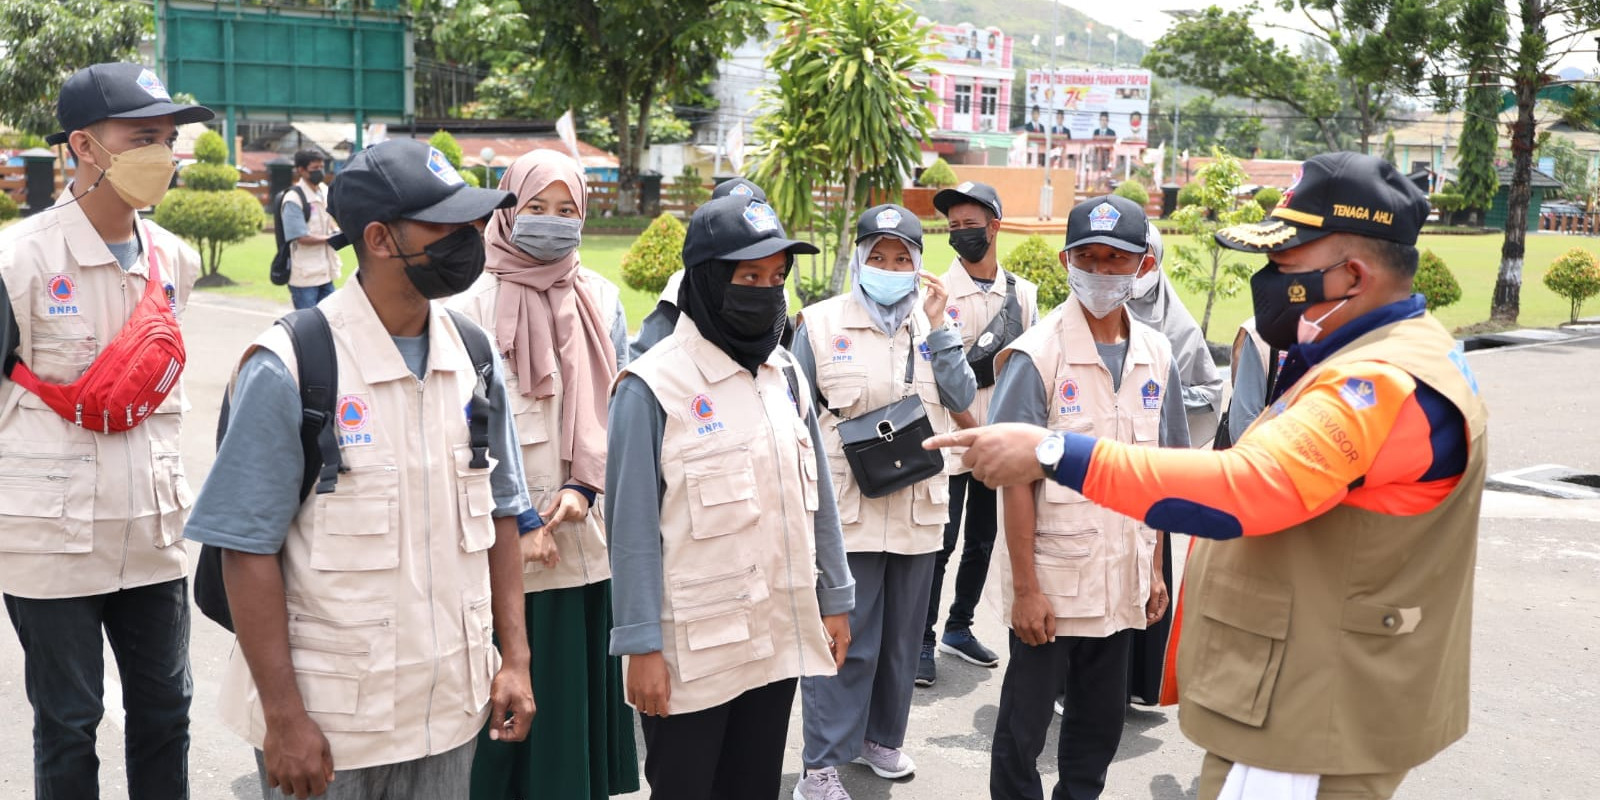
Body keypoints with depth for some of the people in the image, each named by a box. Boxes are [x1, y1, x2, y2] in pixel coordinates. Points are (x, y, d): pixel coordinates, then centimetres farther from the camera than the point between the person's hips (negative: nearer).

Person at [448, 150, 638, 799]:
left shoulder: (600, 300, 7)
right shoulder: (474, 303, -6)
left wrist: (583, 488, -5)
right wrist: (520, 521, -10)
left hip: (585, 539, 4)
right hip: (500, 549, -3)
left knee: (580, 690, 11)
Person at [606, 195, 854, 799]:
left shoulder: (785, 375, 6)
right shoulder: (653, 387, -12)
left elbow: (816, 496, 11)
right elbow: (633, 527, -12)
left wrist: (835, 598, 12)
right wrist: (641, 646, -12)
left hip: (780, 638, 5)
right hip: (693, 650, -5)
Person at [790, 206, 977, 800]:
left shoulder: (931, 322, 7)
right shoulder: (821, 323, -3)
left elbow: (963, 400, -3)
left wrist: (937, 327, -10)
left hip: (919, 507, 4)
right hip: (846, 510, -4)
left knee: (902, 635, 16)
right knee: (846, 639, -2)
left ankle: (882, 736, 34)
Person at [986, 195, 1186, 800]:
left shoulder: (1156, 355, 3)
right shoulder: (1038, 354, -12)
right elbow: (1016, 478, -12)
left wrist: (1155, 570, 9)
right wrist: (1025, 588, -14)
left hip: (1123, 584, 5)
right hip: (1050, 584, -4)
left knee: (1100, 725, 18)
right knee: (1023, 727, 9)